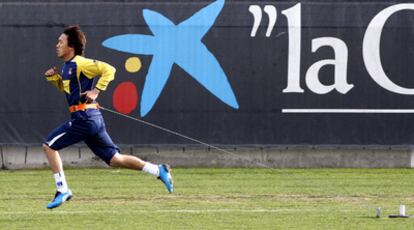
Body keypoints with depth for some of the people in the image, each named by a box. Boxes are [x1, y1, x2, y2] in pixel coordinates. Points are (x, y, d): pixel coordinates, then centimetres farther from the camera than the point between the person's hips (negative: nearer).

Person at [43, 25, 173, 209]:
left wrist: (96, 91, -19)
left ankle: (62, 190, -4)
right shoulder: (67, 66, 18)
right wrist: (54, 78, 16)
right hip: (91, 119, 10)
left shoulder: (80, 63, -10)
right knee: (114, 159, 9)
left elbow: (108, 69, -18)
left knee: (49, 145, -5)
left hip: (84, 118, -10)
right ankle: (158, 170, 7)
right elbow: (66, 87, 34)